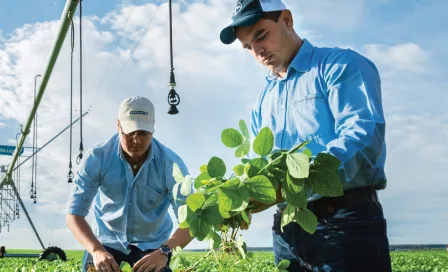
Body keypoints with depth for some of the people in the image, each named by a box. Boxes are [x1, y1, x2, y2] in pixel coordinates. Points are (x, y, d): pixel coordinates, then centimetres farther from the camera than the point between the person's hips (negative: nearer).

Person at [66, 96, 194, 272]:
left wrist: (164, 251, -43)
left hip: (152, 245, 0)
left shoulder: (170, 163, -22)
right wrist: (97, 250, -39)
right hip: (108, 242, 0)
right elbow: (74, 214, -20)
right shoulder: (97, 158, -20)